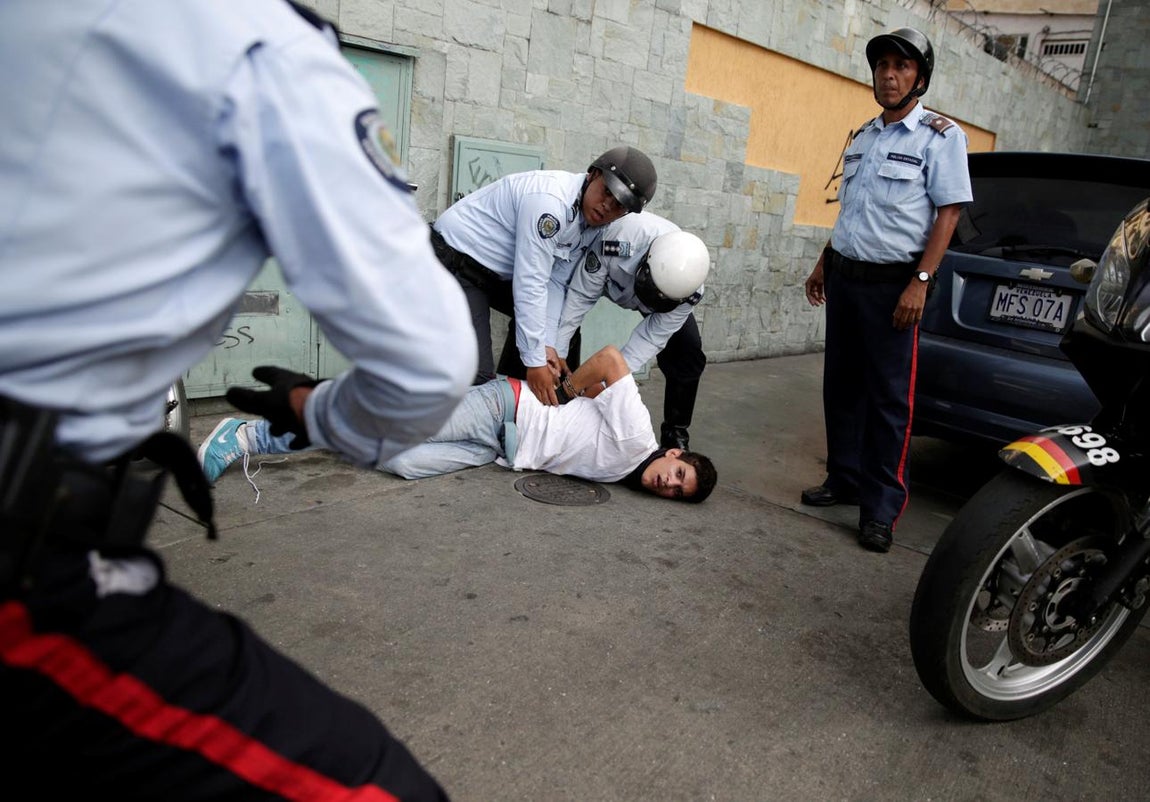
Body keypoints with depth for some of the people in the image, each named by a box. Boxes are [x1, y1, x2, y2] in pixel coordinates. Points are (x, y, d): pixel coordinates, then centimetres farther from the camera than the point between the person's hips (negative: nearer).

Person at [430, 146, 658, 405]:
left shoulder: (593, 222, -1)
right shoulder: (550, 200, -29)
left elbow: (555, 282, 0)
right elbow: (530, 284, -29)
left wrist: (546, 343, -12)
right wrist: (535, 361, -26)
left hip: (495, 270, 10)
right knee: (476, 375, -19)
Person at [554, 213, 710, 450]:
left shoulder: (688, 287, -38)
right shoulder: (619, 237, -47)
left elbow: (652, 337, -31)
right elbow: (581, 295, -36)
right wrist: (557, 351, -36)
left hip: (669, 281, 1)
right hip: (606, 273, 0)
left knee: (688, 355, -12)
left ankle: (675, 434, 8)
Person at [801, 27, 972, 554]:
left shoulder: (940, 136, -4)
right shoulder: (863, 136, 16)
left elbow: (949, 211, -9)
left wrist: (920, 281, -18)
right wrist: (823, 264, 18)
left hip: (891, 283, -7)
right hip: (843, 275, 7)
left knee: (889, 397, -4)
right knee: (841, 386, 10)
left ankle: (881, 507, 1)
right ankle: (844, 480, 23)